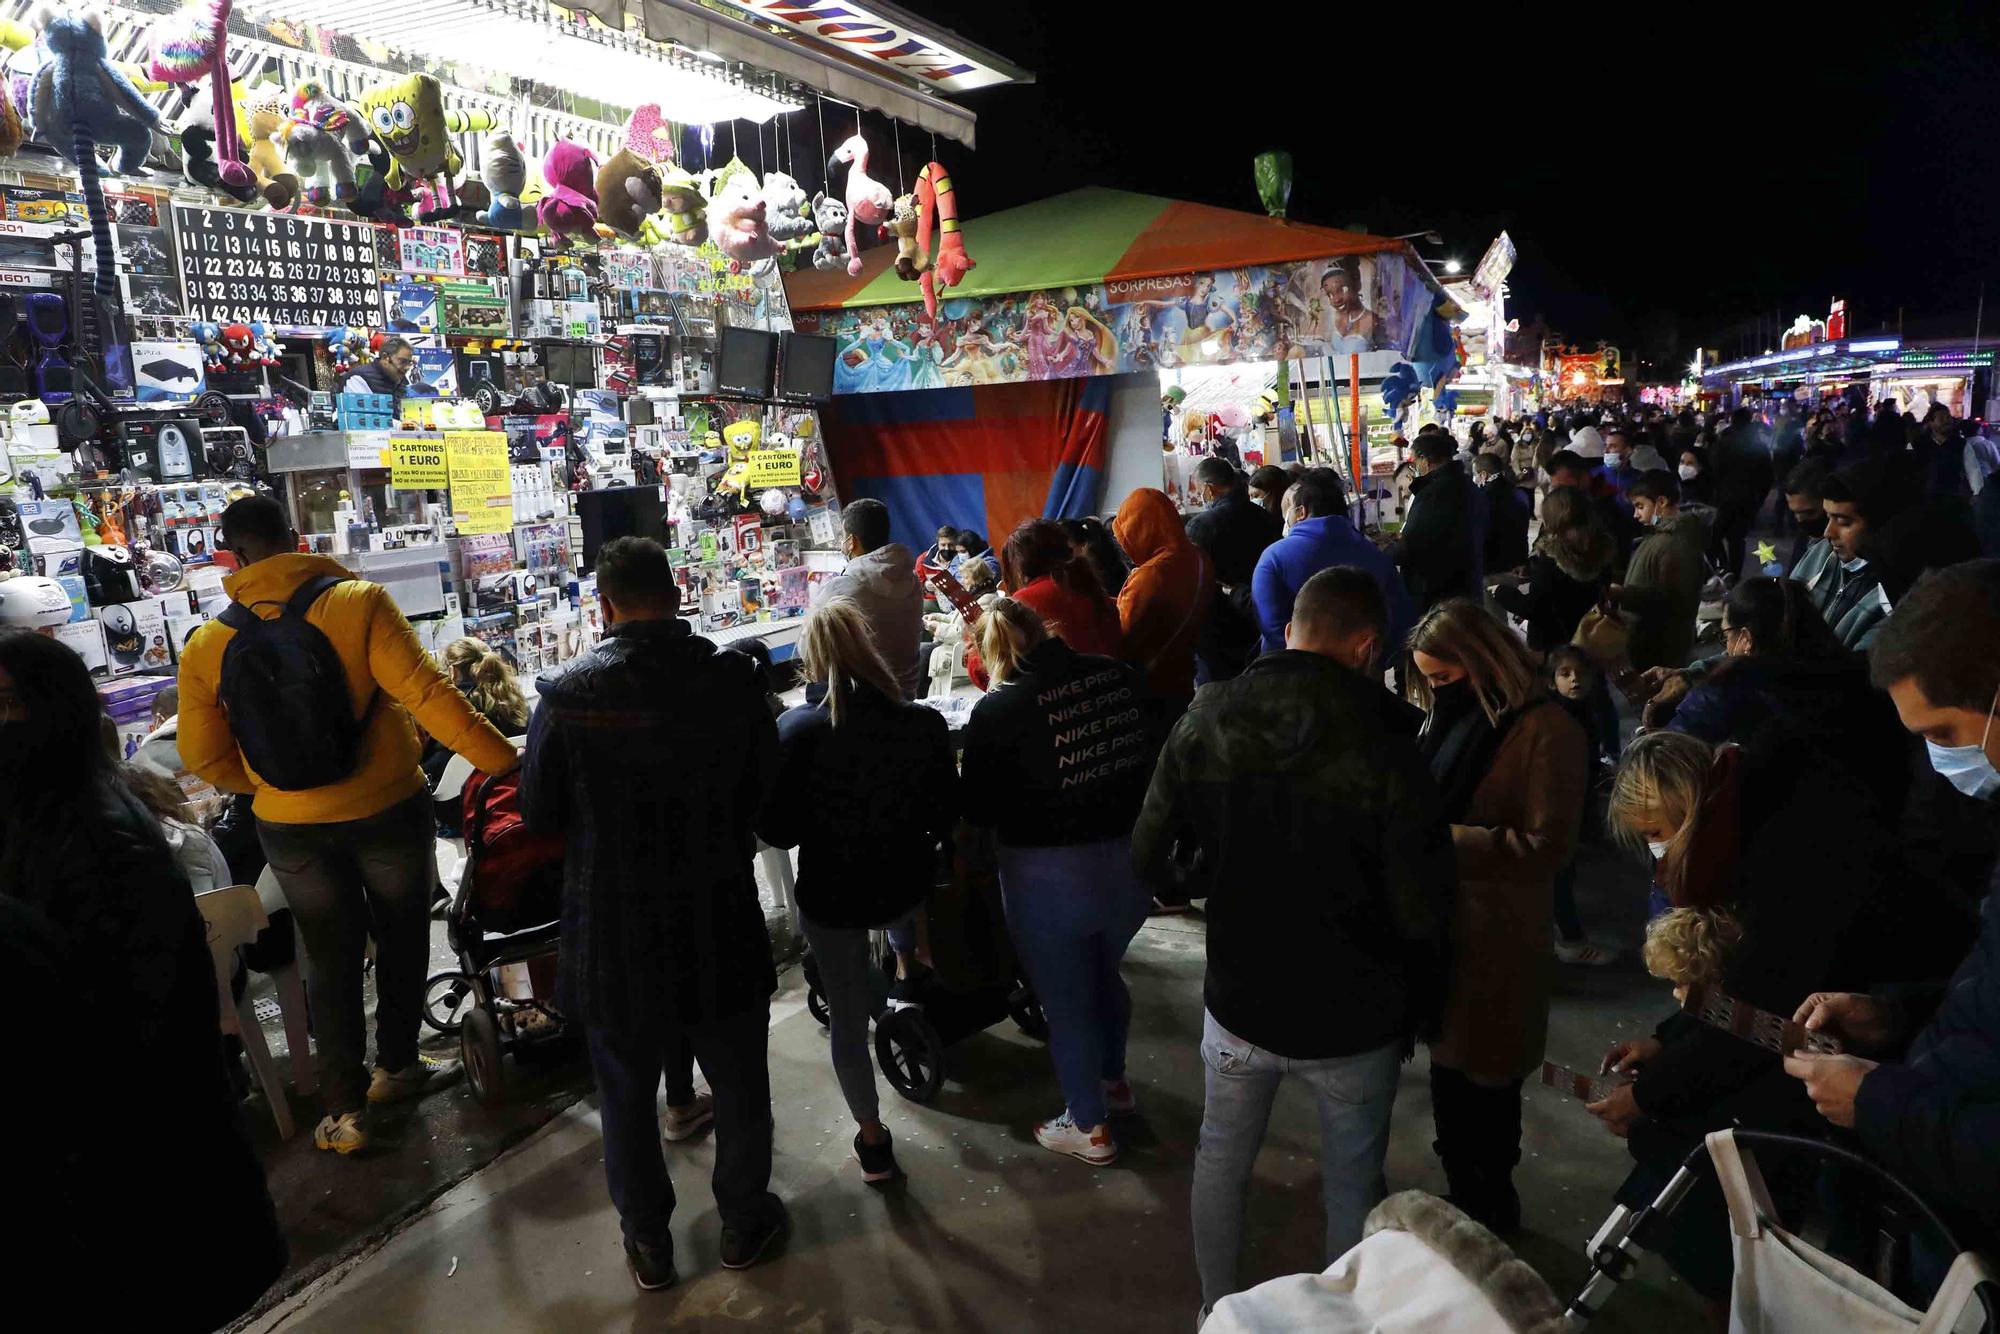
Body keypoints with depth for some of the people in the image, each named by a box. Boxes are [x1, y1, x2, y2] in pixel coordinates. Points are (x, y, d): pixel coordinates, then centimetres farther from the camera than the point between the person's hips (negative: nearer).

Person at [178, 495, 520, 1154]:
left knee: (330, 956, 17)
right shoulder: (358, 602, -16)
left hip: (291, 828, 2)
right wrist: (503, 759, -17)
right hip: (388, 808, -2)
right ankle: (395, 1066, 35)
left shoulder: (206, 645, -4)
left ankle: (343, 1106, 21)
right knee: (402, 937, 20)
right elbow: (427, 693, -22)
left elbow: (205, 759, 2)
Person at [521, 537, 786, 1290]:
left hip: (614, 926, 0)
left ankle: (648, 1242, 35)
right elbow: (765, 784, -1)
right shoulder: (733, 678, -14)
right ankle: (744, 1220, 37)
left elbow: (538, 811, -5)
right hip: (719, 918, 1)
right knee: (738, 1082, 19)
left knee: (627, 1091, 19)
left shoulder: (567, 693, -16)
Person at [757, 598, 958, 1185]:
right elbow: (946, 816, -4)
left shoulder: (795, 731, -22)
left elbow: (777, 831, -14)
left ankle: (872, 1140, 31)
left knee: (846, 1016, 18)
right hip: (905, 887, 2)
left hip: (830, 897, -1)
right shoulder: (923, 724, -17)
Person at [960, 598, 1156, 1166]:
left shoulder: (997, 711, -17)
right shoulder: (1121, 677, -8)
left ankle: (1089, 1126, 36)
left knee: (1066, 1003, 17)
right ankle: (1112, 1079, 52)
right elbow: (1153, 759, 4)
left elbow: (978, 810, -8)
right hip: (1131, 863, 5)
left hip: (1049, 878, -5)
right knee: (1104, 973, 31)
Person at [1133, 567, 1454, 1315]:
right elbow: (1421, 913, -18)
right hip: (1350, 1017, -3)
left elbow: (1148, 855, -2)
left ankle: (1215, 1309, 43)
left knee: (1222, 1160, 24)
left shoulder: (1203, 722, -11)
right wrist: (1422, 1009, 1)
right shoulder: (1383, 747, -22)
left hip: (1237, 999, 3)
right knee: (1352, 1183, 20)